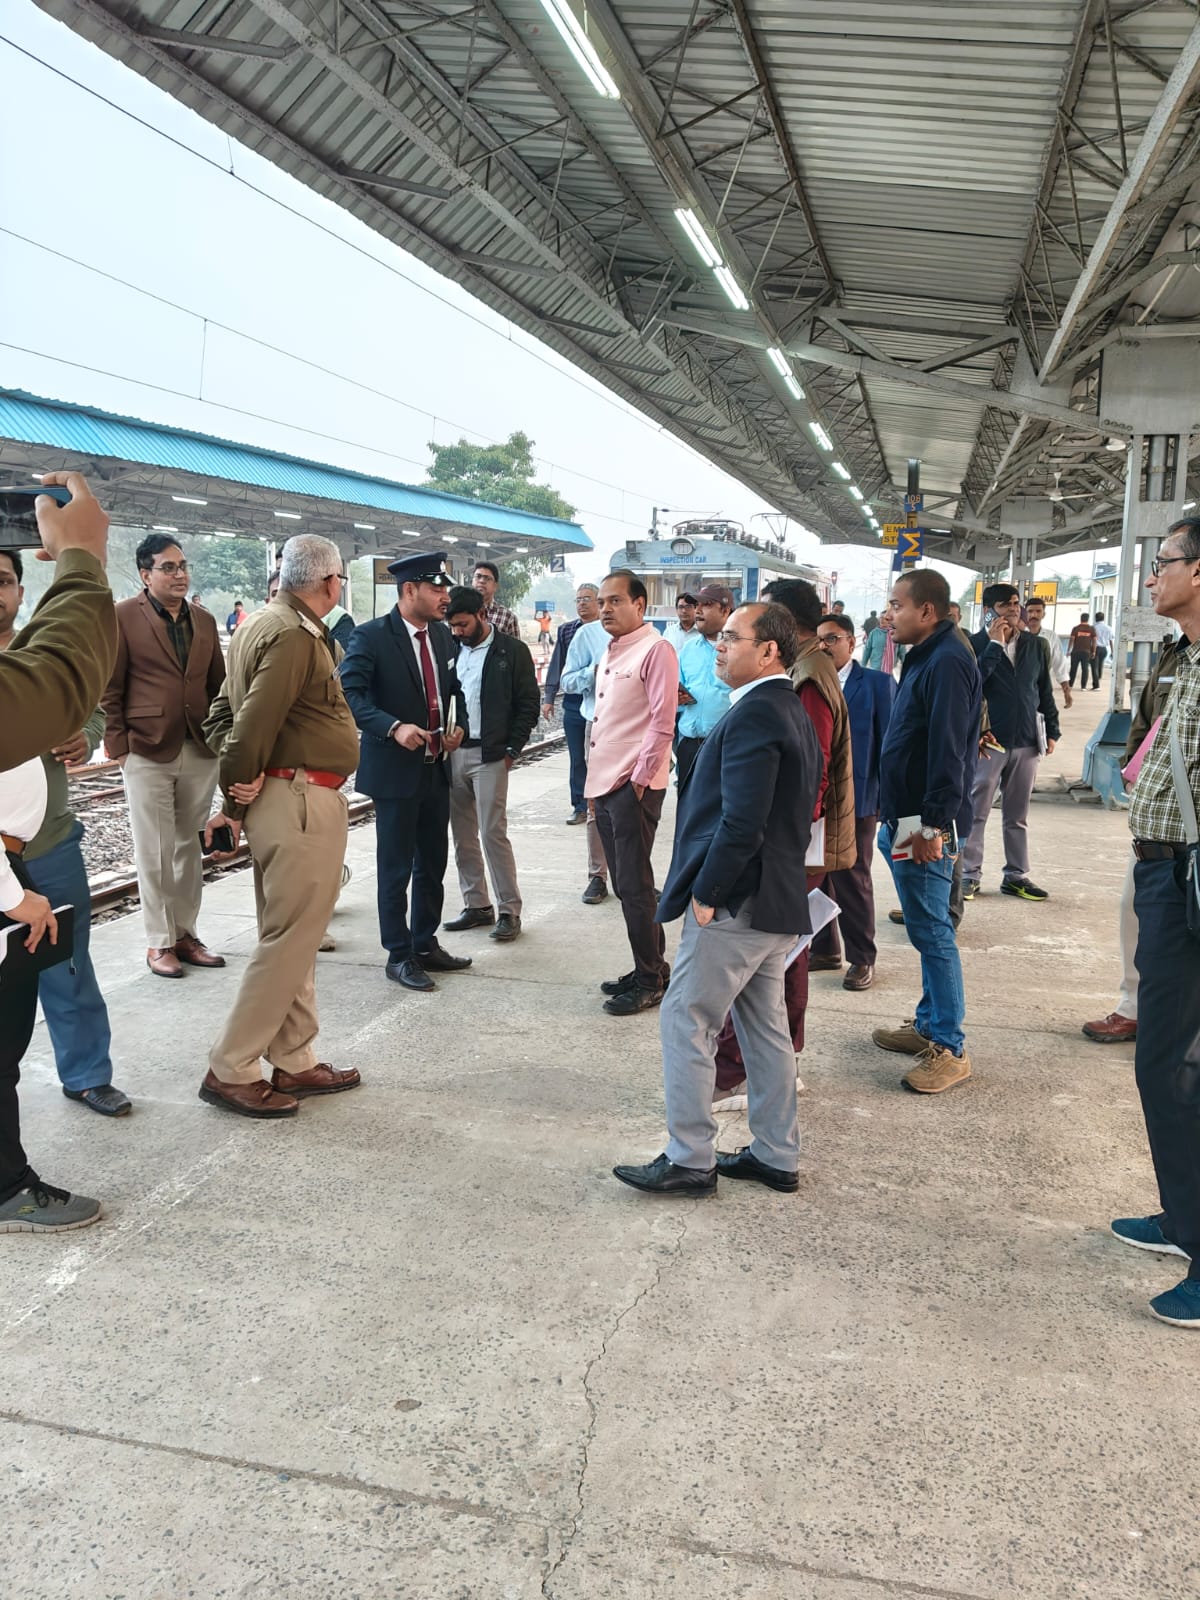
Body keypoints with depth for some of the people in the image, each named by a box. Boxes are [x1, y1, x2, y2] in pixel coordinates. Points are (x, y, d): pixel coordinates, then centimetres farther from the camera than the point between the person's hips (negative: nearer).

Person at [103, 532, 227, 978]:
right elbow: (109, 690, -3)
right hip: (147, 753, -4)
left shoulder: (204, 621, 12)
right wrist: (119, 746, -8)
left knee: (189, 849, 11)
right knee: (155, 853, 2)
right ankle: (159, 942, 13)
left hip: (200, 753, 5)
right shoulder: (123, 617, -3)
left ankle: (185, 934, 22)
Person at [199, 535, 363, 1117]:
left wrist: (237, 793, 2)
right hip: (304, 800, -10)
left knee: (293, 937, 16)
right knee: (288, 940, -2)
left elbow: (222, 712, 14)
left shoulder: (258, 625, 14)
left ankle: (294, 1063, 25)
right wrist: (237, 798, -9)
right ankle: (231, 1070, 6)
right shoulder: (295, 635, -16)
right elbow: (253, 724, -22)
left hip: (283, 799, 10)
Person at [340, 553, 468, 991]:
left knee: (433, 864, 15)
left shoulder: (443, 635, 7)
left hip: (436, 767, 7)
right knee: (396, 868, 3)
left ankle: (425, 944, 30)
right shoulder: (372, 636, -13)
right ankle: (399, 955, 16)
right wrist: (393, 727, -32)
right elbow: (349, 693, -21)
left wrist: (456, 724, 1)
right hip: (394, 769, -7)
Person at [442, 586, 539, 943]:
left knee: (493, 833, -7)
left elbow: (528, 704, -3)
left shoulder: (512, 651, -2)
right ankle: (476, 906, 20)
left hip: (489, 754, -5)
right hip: (452, 753, 5)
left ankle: (509, 911, 3)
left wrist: (511, 750, -8)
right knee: (462, 836, 9)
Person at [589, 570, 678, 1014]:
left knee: (635, 886, -4)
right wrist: (596, 778, 18)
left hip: (633, 786, -9)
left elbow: (662, 721, -16)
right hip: (604, 783, 9)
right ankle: (650, 969, 24)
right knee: (625, 884, 13)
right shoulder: (609, 654, 18)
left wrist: (639, 778, -17)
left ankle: (650, 981, 8)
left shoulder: (655, 650, -10)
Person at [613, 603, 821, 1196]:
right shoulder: (791, 711, 14)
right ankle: (776, 1157, 26)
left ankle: (690, 1161, 10)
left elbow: (742, 821, -26)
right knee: (765, 1028, 16)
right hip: (776, 901, 10)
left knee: (684, 1024, 1)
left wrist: (705, 894, -17)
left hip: (735, 903, -10)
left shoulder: (752, 714, -18)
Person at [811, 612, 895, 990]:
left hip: (855, 799, -4)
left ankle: (862, 958, 17)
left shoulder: (878, 684, -3)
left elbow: (888, 743, -4)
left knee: (851, 879, 4)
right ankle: (824, 947, 27)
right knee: (814, 875, 11)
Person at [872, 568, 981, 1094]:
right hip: (905, 817, 10)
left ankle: (949, 1049, 3)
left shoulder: (948, 661, -16)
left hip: (925, 825, -10)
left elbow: (948, 750, -23)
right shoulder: (924, 656, 16)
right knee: (925, 928, 17)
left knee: (931, 931, -5)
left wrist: (932, 825, -25)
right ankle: (928, 1025, 28)